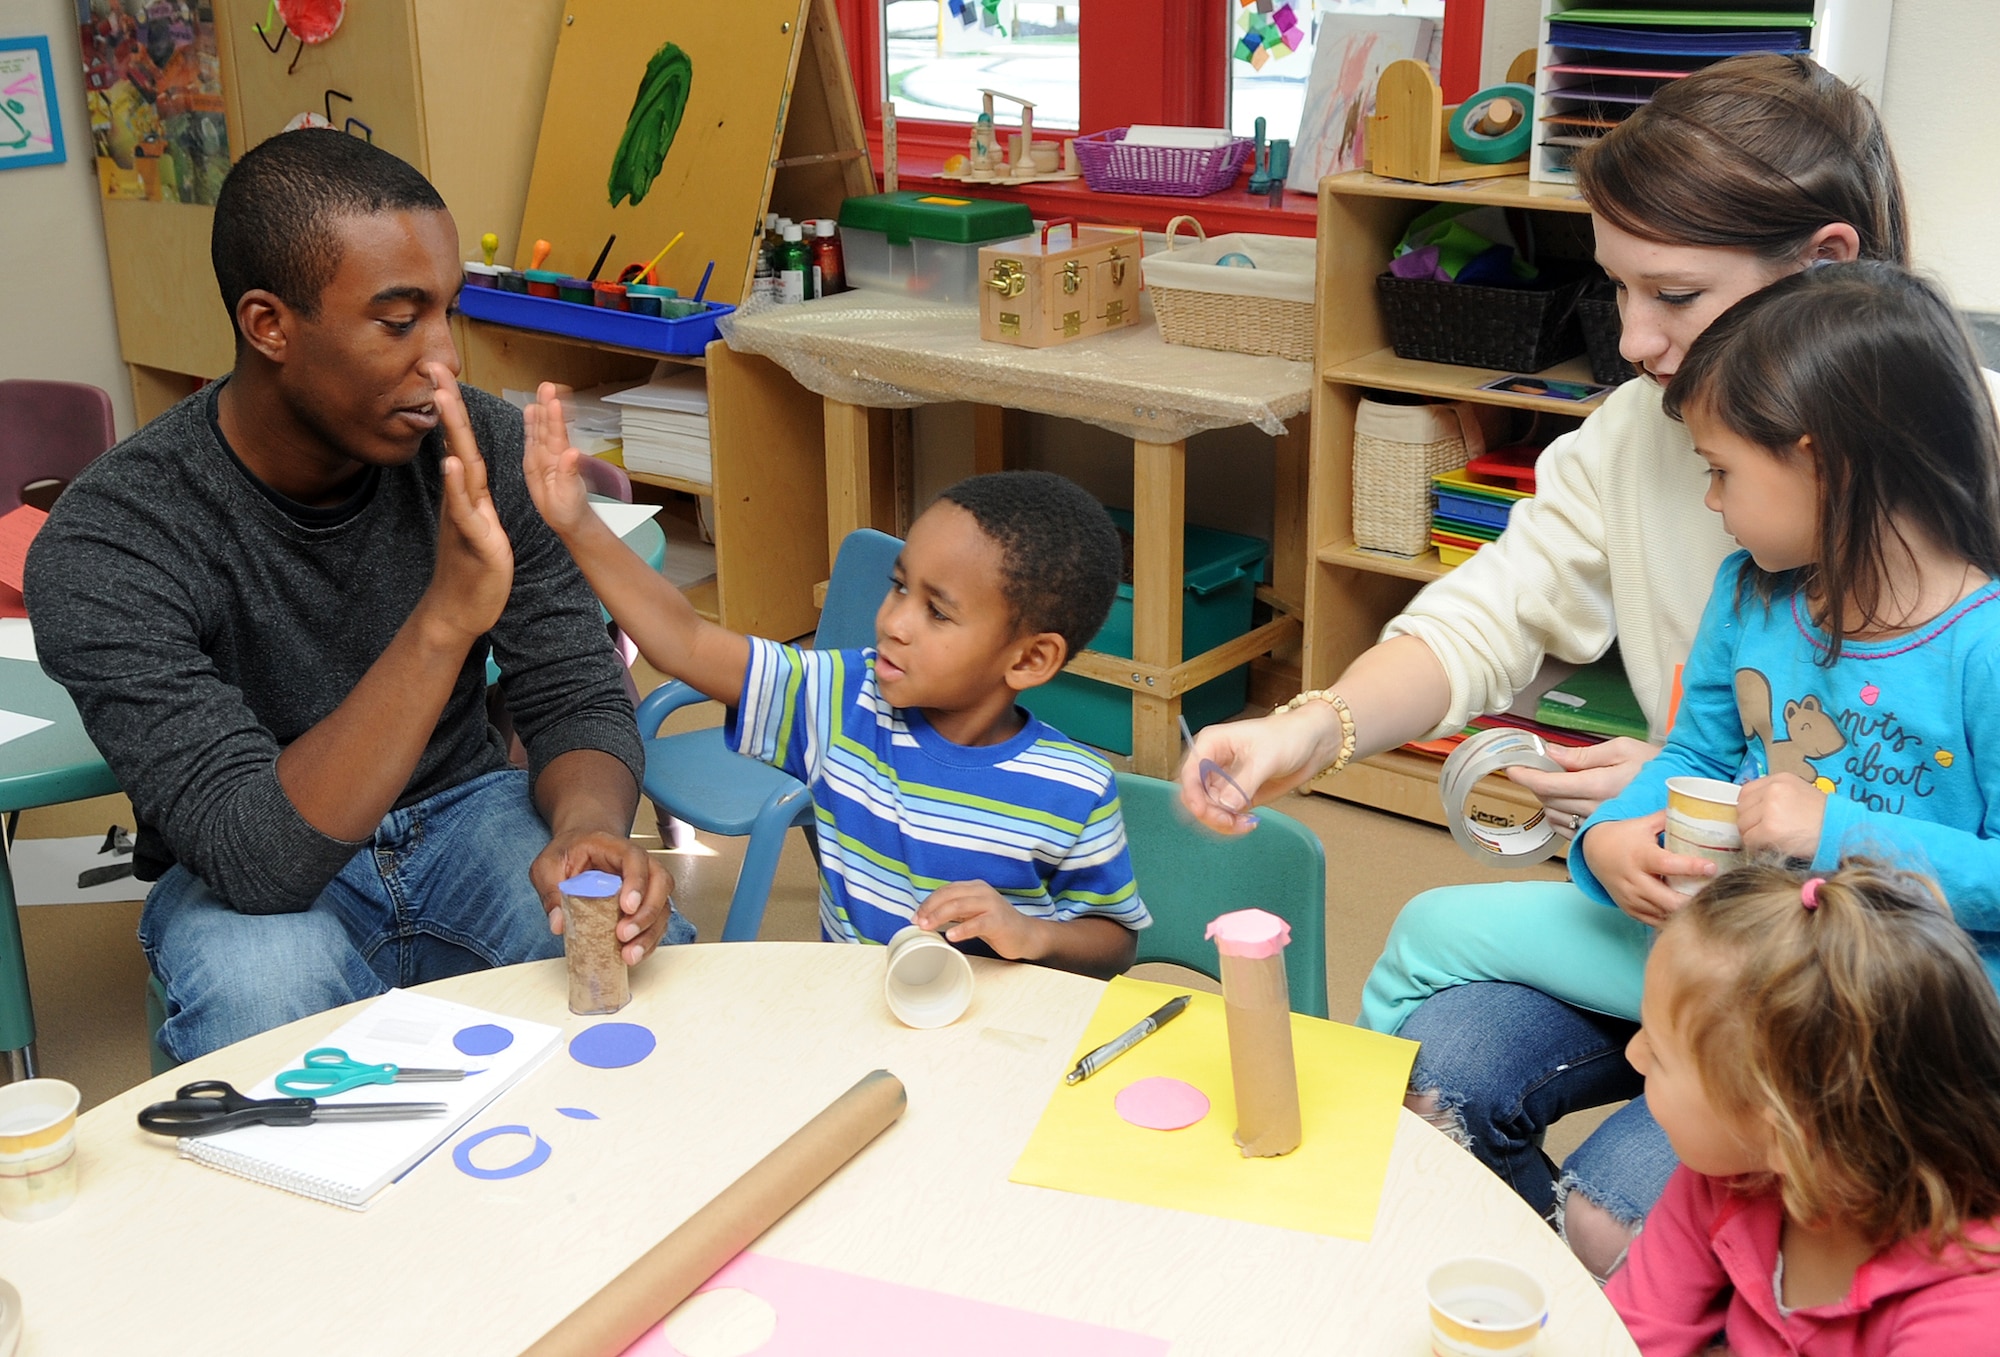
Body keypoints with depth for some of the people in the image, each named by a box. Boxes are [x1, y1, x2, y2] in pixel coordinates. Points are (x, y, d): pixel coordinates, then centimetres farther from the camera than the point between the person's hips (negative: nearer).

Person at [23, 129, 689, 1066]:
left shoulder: (483, 452, -11)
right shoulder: (105, 547, -23)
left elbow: (578, 696, -6)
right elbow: (256, 855, -31)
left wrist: (589, 829, -31)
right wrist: (444, 618, -43)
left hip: (465, 813, 3)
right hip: (246, 883, -2)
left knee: (649, 955, -27)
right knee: (263, 992, -36)